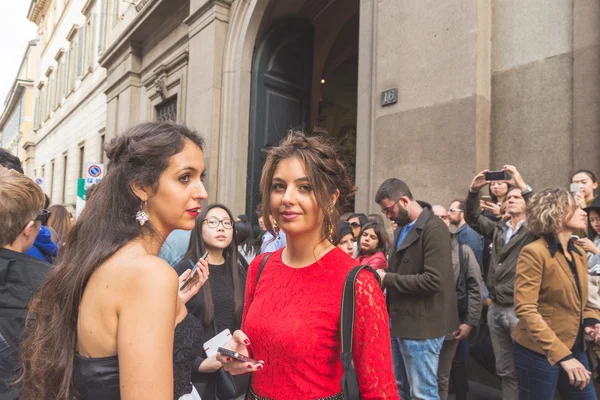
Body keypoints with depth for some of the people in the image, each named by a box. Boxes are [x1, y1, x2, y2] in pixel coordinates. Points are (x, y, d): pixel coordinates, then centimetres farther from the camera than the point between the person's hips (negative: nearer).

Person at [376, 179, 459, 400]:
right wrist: (384, 273, 1)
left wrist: (387, 278, -18)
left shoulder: (434, 229, -17)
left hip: (421, 324, -9)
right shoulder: (402, 227, 11)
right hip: (400, 320, 9)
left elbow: (433, 280, -24)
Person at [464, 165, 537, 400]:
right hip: (496, 308, 5)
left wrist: (522, 185, -22)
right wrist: (474, 191, -8)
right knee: (505, 371, 15)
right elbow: (472, 218, 7)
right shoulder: (498, 230, 14)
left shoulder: (534, 231, -1)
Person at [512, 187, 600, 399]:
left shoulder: (579, 253, 9)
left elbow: (580, 300, 19)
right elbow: (525, 310, -21)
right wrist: (561, 355, -25)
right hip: (539, 354, -7)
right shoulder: (534, 252, -16)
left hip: (575, 350, 7)